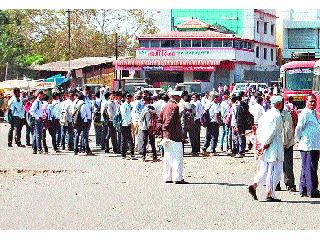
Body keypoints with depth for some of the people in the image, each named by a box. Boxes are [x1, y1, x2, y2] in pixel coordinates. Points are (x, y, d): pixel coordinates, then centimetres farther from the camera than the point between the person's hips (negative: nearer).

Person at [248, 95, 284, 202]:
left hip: (266, 146, 8)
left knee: (264, 169, 15)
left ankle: (254, 185, -1)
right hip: (275, 147, -8)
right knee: (274, 170, -2)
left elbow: (259, 131, 14)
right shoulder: (277, 116, -12)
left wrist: (262, 143, 12)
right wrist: (265, 144, -13)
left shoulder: (266, 114, 12)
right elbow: (272, 132, -18)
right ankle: (270, 194, -1)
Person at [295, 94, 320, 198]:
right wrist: (299, 139, -6)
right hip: (308, 146, -9)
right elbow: (298, 128, -17)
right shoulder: (305, 113, -12)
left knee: (306, 169, 14)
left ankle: (304, 190, 20)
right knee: (310, 169, -7)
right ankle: (312, 191, -6)